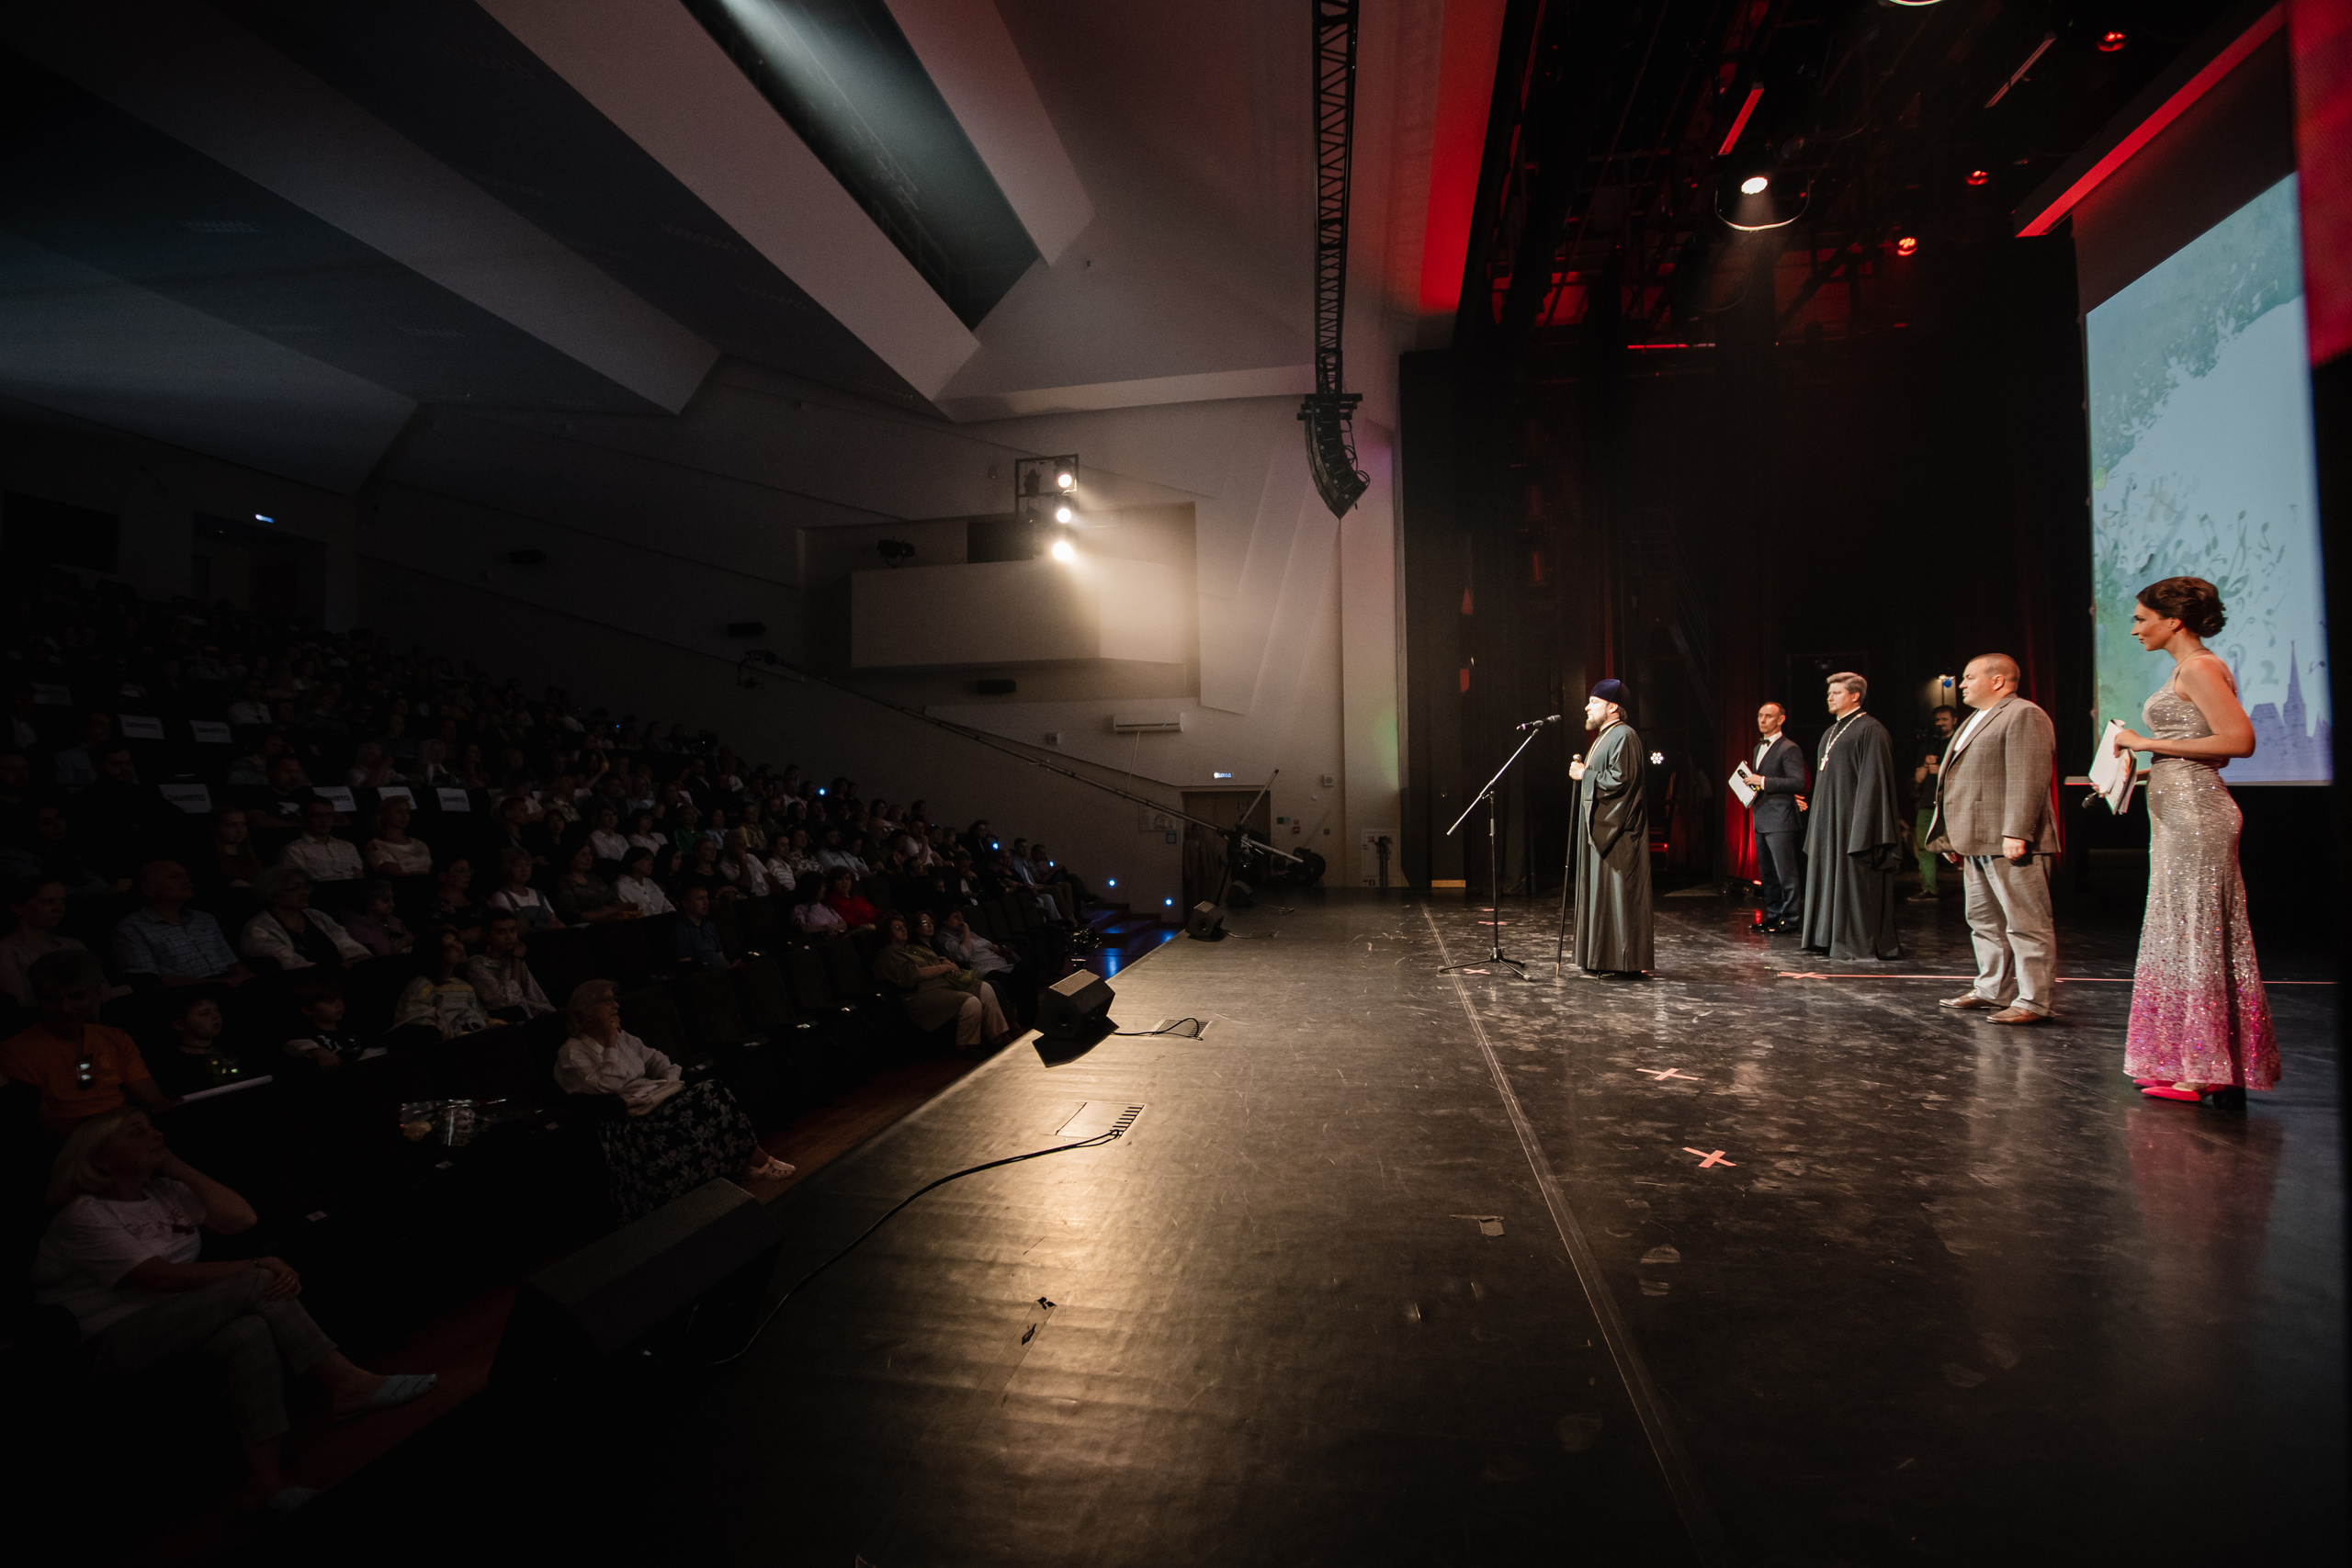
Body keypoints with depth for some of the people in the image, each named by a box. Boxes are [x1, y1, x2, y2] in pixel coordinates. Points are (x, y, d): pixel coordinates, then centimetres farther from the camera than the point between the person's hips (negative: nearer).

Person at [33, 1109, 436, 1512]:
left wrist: (177, 1166, -3)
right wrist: (258, 1268, -21)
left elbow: (240, 1220, -2)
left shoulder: (162, 1190, 12)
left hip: (169, 1322, 6)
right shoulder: (81, 1217, -10)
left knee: (251, 1331, -29)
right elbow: (163, 1277, -21)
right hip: (108, 1345, -6)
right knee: (256, 1285, -28)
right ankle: (346, 1383, -22)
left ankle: (264, 1481, -27)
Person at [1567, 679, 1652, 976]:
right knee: (1602, 891, 11)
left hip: (1617, 830, -11)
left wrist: (1586, 775, -14)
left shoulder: (1623, 736, -14)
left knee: (1618, 892, -7)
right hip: (1601, 828, 11)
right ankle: (1605, 959, 16)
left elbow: (1620, 779, -23)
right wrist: (1584, 771, 11)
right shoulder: (1605, 736, 19)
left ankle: (1627, 960, -1)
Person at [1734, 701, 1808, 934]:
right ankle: (1773, 915, 21)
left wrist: (1762, 782, -19)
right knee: (1768, 873, 13)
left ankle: (1789, 918, 2)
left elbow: (1798, 782, -18)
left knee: (1786, 873, -4)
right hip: (1761, 819, 9)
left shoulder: (1788, 749, -9)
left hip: (1780, 819, -9)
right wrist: (1750, 779, 5)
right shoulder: (1759, 748, 18)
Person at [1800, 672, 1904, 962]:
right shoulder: (1830, 733, 18)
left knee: (1855, 880, -5)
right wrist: (1814, 810, 16)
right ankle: (1829, 938, 15)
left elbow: (1873, 780, -14)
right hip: (1828, 821, 9)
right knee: (1829, 878, 9)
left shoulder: (1870, 730, -9)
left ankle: (1863, 944, 1)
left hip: (1852, 818, -9)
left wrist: (1862, 827, -20)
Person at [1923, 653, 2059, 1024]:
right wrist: (1956, 837, 21)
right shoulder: (1977, 720, 23)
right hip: (1977, 844, 11)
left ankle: (2034, 1001, 1)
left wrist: (2015, 833, -25)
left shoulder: (2024, 716, -9)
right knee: (1984, 923, 16)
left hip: (2009, 844, -11)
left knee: (2026, 925, -4)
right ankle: (1993, 990, 24)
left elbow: (2028, 780, -19)